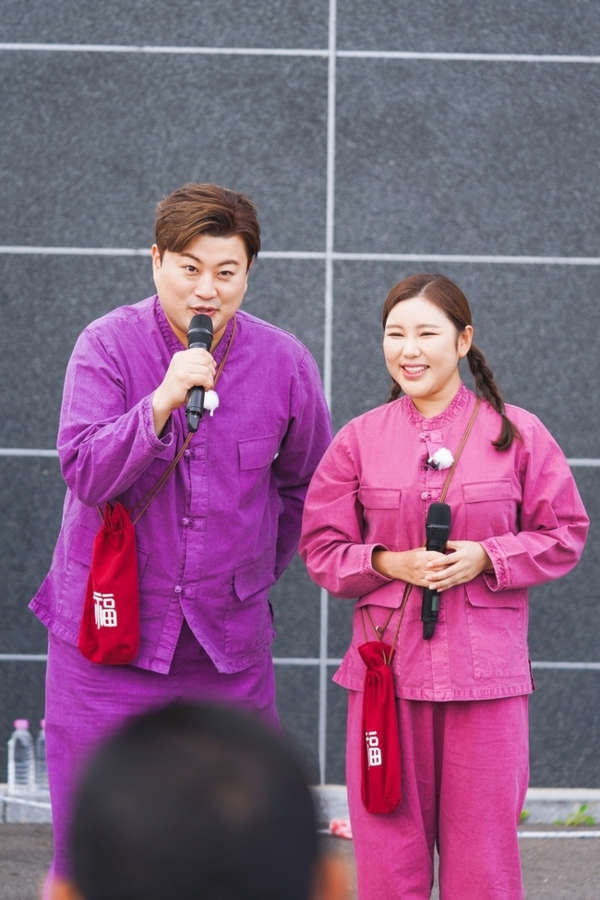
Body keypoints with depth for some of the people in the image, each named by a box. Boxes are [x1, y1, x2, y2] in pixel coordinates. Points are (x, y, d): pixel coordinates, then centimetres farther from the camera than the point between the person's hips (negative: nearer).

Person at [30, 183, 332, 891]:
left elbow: (304, 484, 16)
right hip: (111, 625, -2)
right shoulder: (107, 346, -6)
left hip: (229, 638, 2)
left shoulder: (284, 363, 1)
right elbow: (85, 471, -17)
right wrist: (164, 401, -27)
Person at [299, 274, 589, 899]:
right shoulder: (359, 439, 5)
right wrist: (389, 562, -11)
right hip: (387, 664, 1)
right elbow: (322, 549, 7)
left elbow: (564, 536, 5)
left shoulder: (516, 434, 3)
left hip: (484, 671, -1)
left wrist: (487, 557, -11)